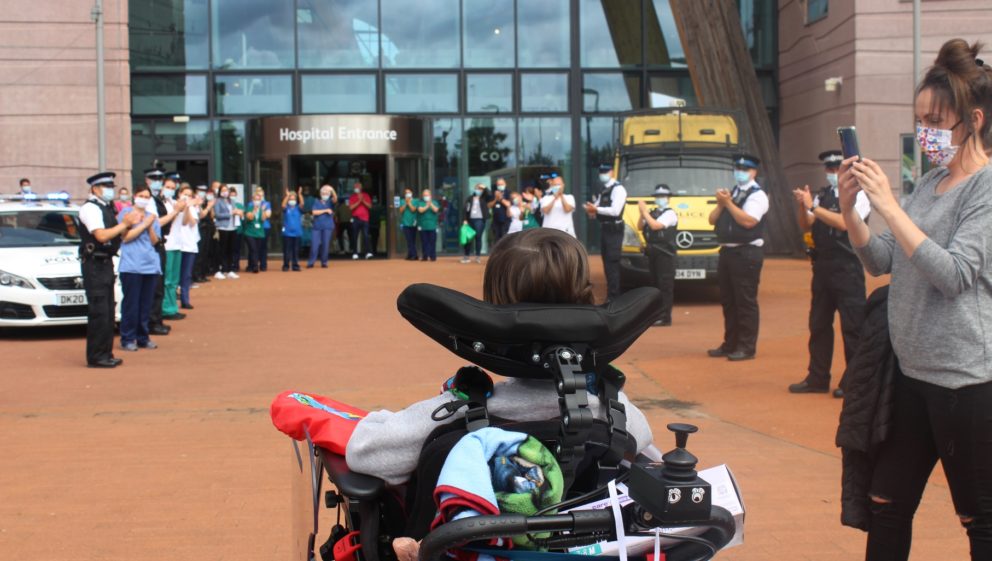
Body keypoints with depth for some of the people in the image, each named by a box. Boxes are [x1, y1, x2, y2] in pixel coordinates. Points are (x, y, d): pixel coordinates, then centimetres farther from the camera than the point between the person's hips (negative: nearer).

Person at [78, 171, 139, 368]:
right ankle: (96, 357, -2)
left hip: (106, 263, 9)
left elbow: (118, 234, 18)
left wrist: (128, 224, 0)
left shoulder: (107, 208, 15)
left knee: (108, 312, 12)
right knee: (99, 312, -8)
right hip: (94, 265, -9)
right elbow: (102, 236, -23)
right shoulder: (90, 208, -12)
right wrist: (124, 224, -15)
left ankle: (105, 354, 20)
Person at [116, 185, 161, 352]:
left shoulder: (152, 216, 15)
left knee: (146, 304, 6)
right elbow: (126, 236, -8)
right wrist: (144, 224, -9)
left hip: (151, 265, 5)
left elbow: (155, 241, 10)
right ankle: (127, 339, 4)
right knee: (131, 304, -3)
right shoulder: (126, 212, 2)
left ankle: (143, 337, 16)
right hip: (131, 265, -4)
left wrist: (151, 226, -5)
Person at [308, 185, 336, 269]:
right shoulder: (316, 202, 12)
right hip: (317, 226, 0)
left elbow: (335, 199, -12)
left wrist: (332, 190, -30)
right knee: (314, 244, -5)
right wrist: (325, 210, -9)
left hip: (327, 227, 0)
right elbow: (314, 212, -4)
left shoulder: (330, 202, 10)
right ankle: (311, 262, 0)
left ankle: (324, 263, 9)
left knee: (325, 245, -1)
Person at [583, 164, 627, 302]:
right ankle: (611, 294, 19)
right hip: (604, 229, 9)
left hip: (614, 230, -9)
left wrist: (596, 209, -22)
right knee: (606, 262, 12)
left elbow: (615, 211, -21)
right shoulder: (603, 191, 17)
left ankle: (613, 296, -7)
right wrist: (592, 210, -10)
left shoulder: (618, 189, -10)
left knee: (612, 263, -9)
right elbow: (597, 207, 14)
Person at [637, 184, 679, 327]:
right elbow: (640, 227, 12)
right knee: (656, 284, 13)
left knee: (665, 285, -7)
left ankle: (665, 317, -8)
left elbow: (655, 225, -20)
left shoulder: (670, 213, -7)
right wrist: (642, 214, -3)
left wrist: (645, 212, -12)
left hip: (665, 253, -8)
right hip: (652, 252, 8)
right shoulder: (652, 213, 16)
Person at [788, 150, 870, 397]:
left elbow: (843, 222, -19)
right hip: (822, 267, 6)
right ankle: (817, 378, 21)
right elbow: (806, 226, 7)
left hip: (848, 268, -6)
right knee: (819, 325, 11)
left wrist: (813, 206, -21)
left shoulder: (858, 195, -5)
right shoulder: (822, 195, 11)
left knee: (852, 327, -1)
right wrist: (803, 206, -10)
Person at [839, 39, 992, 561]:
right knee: (887, 507, 15)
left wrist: (889, 207, -22)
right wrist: (849, 209, -4)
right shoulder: (929, 184, 11)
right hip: (912, 372, 8)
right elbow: (881, 261, 12)